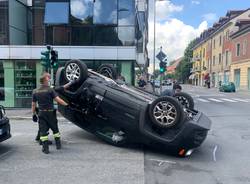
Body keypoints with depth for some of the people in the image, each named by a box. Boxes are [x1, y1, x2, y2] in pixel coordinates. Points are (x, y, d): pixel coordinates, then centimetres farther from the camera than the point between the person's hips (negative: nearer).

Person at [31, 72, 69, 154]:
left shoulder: (35, 91, 2)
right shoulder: (50, 90, -10)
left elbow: (33, 104, 6)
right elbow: (58, 100, -18)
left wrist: (33, 114, 14)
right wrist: (66, 104, -12)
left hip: (41, 113, 2)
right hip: (50, 112, -2)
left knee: (43, 131, 5)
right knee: (55, 129, 15)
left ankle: (45, 148, 4)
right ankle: (58, 144, 24)